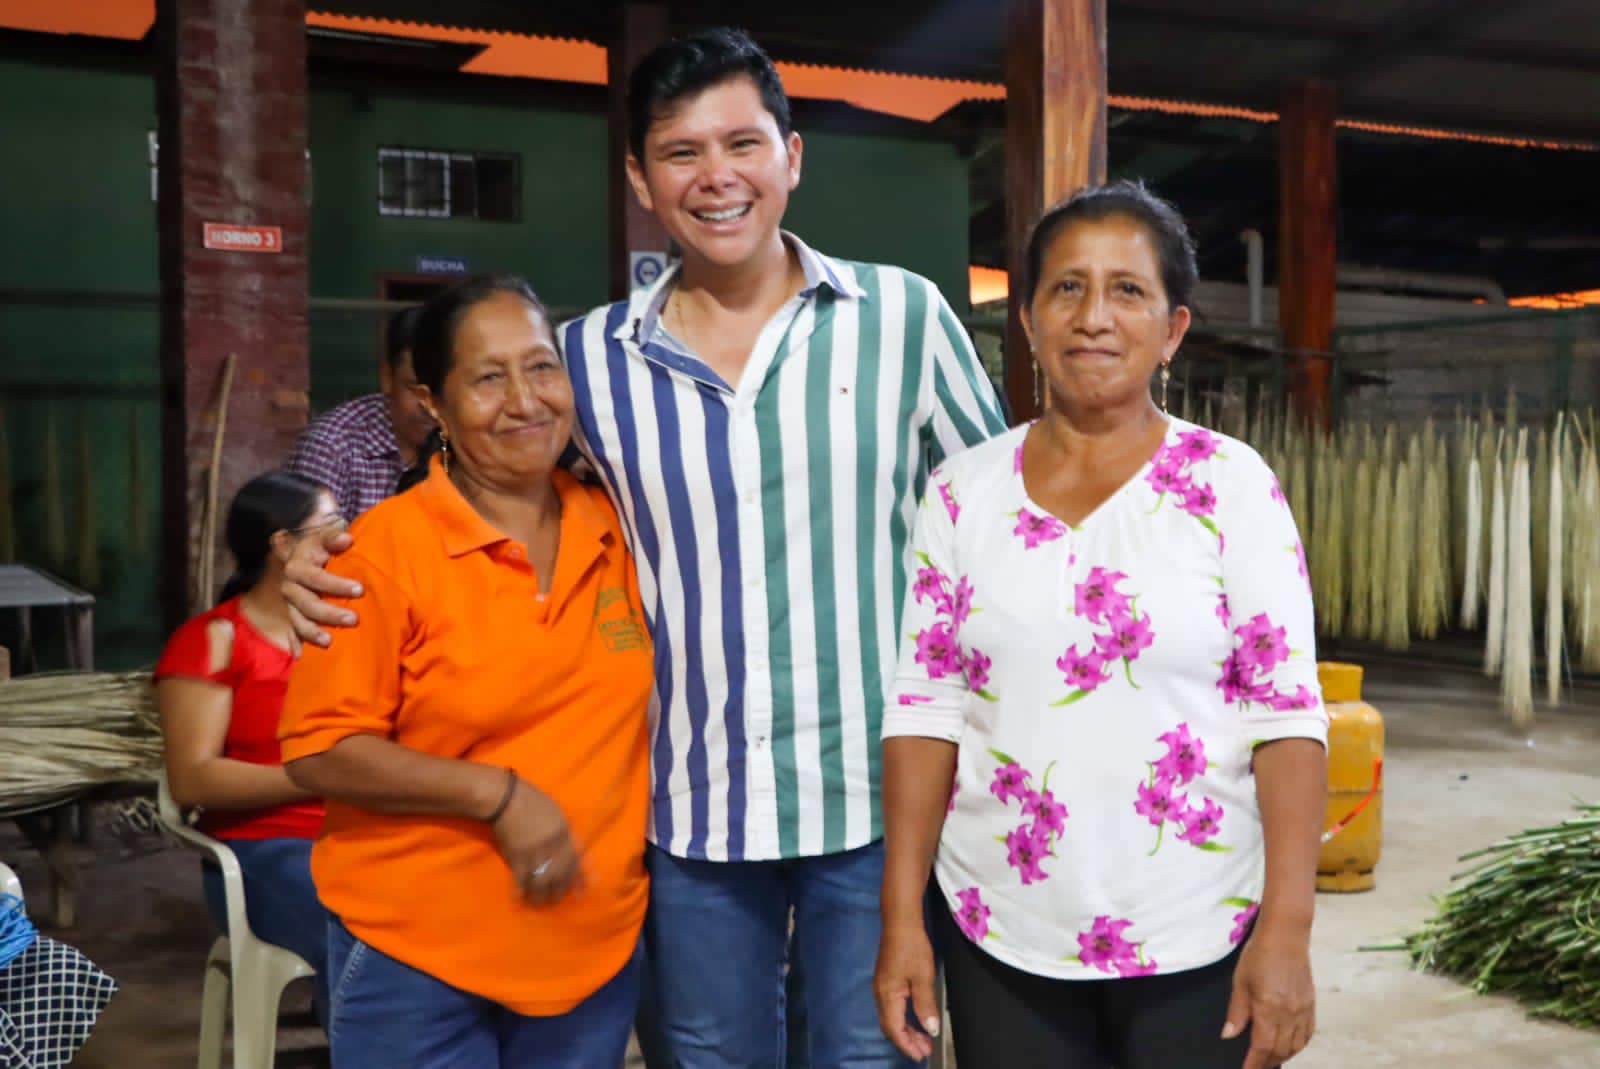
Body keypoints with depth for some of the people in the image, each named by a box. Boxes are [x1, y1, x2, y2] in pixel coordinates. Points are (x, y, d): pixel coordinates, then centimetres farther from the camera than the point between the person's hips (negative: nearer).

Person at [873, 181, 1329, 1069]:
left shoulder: (1232, 485, -6)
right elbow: (926, 707, 0)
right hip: (999, 934, 2)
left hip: (1199, 934, -2)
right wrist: (900, 917, -3)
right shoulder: (964, 491, 0)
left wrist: (1286, 929, -13)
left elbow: (1286, 714, -7)